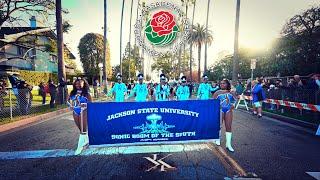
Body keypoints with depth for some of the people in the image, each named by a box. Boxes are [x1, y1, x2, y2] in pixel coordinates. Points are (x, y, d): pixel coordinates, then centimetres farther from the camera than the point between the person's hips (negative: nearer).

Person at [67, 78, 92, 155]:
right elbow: (68, 100, 14)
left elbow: (91, 103, -9)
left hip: (83, 112, -5)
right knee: (80, 129, 18)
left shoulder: (86, 93, -7)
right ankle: (86, 140, 39)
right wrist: (70, 105, -5)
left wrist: (85, 104, -27)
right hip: (75, 112, 6)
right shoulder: (72, 92, 8)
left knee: (83, 129, -1)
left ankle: (80, 146, 8)